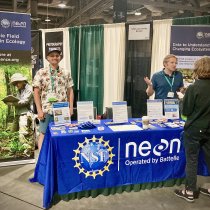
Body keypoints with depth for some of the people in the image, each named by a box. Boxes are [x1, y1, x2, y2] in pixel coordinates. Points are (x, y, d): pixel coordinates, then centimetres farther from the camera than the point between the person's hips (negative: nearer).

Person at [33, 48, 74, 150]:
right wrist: (39, 110, -7)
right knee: (43, 134, 3)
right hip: (47, 110, -2)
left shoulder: (66, 73, 8)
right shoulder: (41, 73, 0)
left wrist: (71, 108, 3)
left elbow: (70, 91, 10)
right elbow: (36, 92, -2)